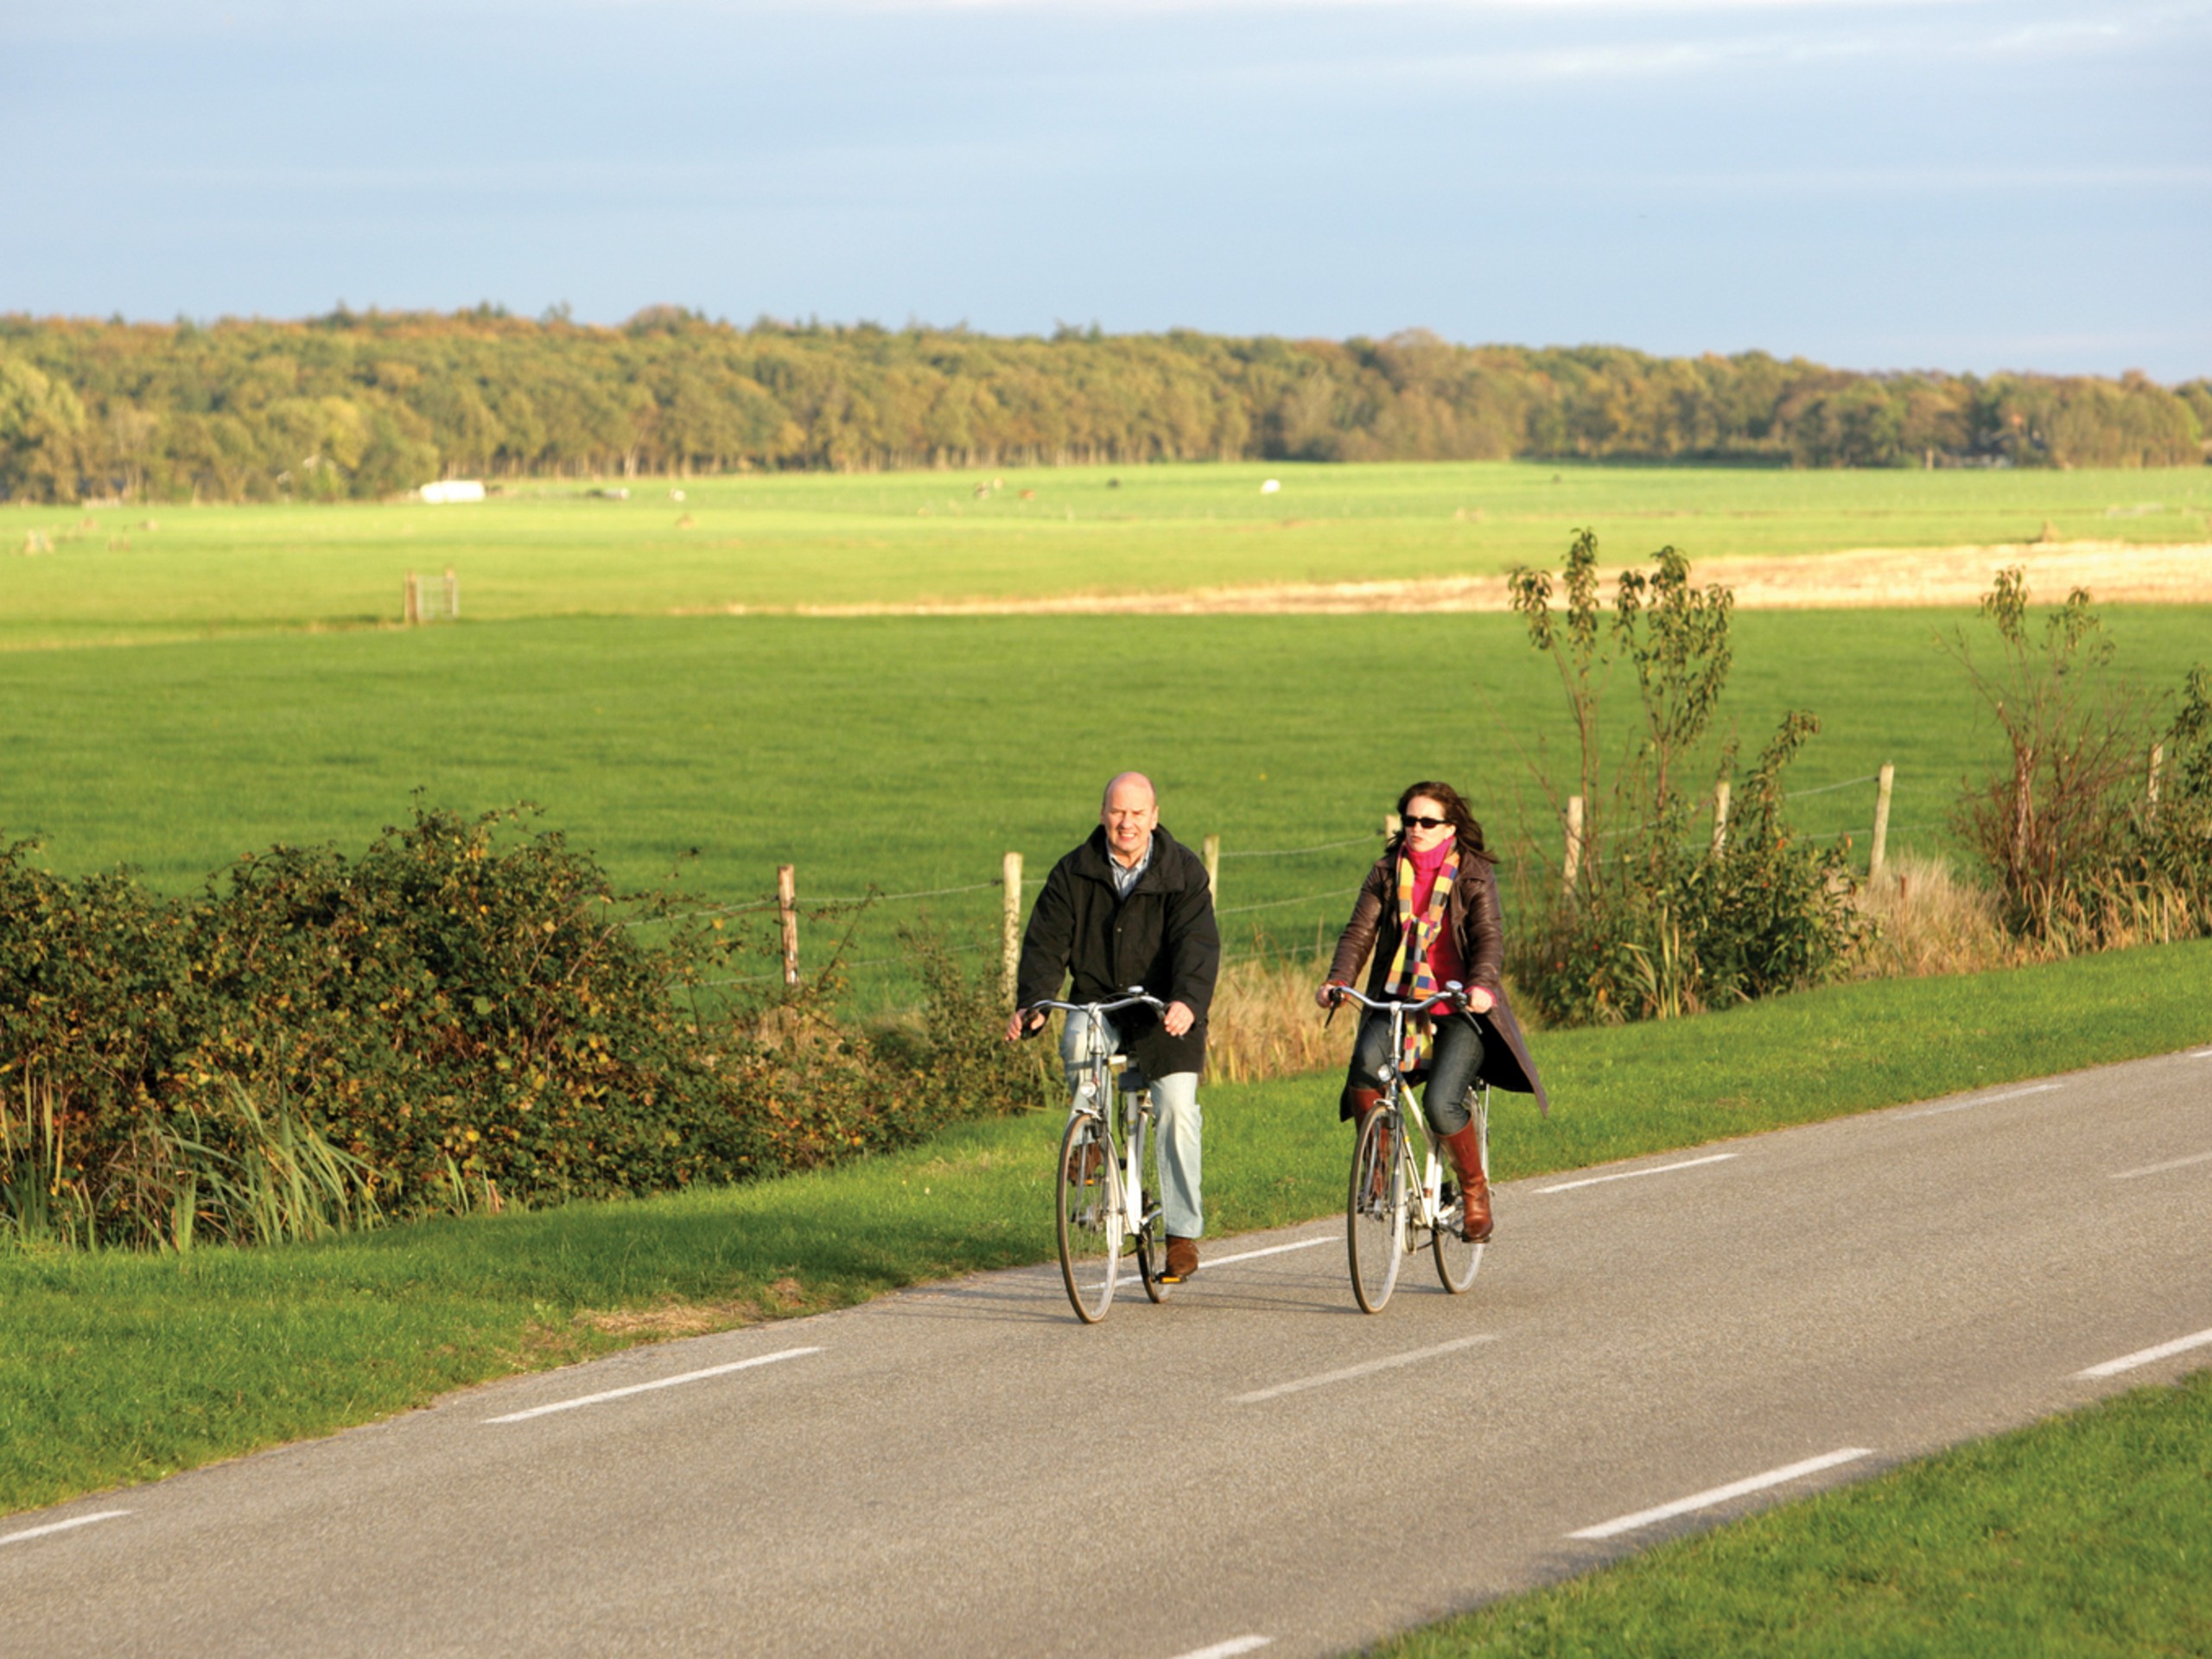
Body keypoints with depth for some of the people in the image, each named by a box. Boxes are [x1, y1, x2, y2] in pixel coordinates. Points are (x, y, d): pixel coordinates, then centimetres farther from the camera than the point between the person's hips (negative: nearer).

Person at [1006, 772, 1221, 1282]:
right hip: (1098, 1002, 1)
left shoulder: (1183, 872, -5)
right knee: (1076, 1040, -33)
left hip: (1165, 1015, -1)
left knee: (1177, 1105, -16)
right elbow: (1046, 942, -3)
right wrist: (1031, 1005, -21)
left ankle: (1183, 1233, -8)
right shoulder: (1074, 873, 0)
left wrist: (1187, 1001, -36)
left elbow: (1197, 943, -17)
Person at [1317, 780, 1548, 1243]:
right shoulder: (1387, 872, 9)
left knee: (1441, 1103, -22)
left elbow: (1489, 937, -12)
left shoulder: (1474, 875, 0)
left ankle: (1475, 1190, 4)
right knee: (1365, 1065, -29)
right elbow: (1360, 932, 0)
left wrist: (1480, 984, -33)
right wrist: (1338, 980, -19)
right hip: (1397, 1001, 3)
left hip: (1459, 1011, -3)